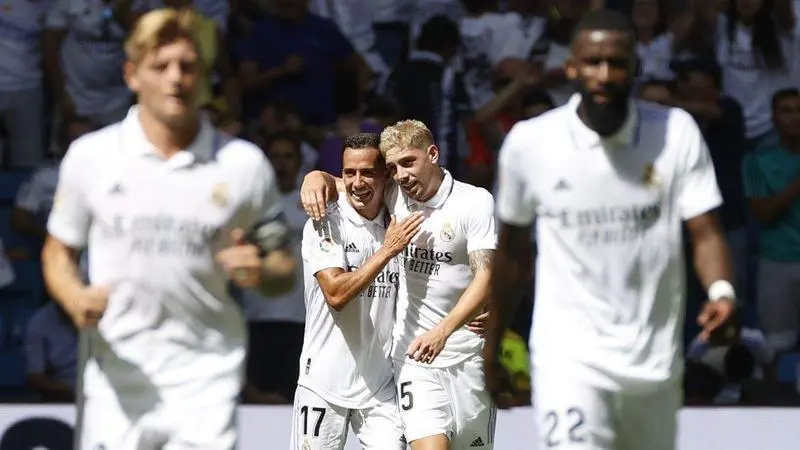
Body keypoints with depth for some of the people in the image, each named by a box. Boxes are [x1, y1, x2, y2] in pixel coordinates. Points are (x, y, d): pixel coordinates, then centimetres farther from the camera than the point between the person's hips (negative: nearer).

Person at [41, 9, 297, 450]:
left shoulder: (245, 164, 3)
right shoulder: (90, 156, 4)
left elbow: (284, 268, 10)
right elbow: (58, 252, 13)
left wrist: (259, 272, -14)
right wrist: (76, 298, -10)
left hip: (205, 382, -1)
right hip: (116, 381, 1)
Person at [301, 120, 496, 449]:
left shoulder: (476, 202, -7)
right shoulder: (395, 197, 4)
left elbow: (485, 277, -15)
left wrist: (443, 331, -28)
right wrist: (316, 177, -8)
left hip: (468, 358, -1)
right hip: (414, 356, 1)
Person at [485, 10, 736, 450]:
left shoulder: (676, 132, -5)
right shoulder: (529, 142, -6)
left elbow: (705, 231, -8)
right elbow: (512, 249, 8)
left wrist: (721, 293, -30)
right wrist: (493, 341, 15)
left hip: (654, 358, 3)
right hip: (569, 353, -2)